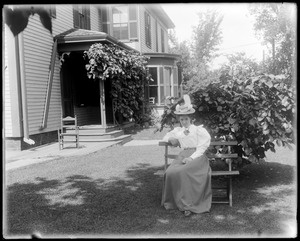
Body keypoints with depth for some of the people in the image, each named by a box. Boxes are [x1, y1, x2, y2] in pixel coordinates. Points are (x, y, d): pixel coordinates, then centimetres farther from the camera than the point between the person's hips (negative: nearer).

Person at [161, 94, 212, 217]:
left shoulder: (199, 130, 11)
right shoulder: (177, 131, 24)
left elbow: (202, 147, 0)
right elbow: (165, 137, 38)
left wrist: (191, 158, -17)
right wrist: (171, 139, 12)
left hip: (197, 156, -4)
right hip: (183, 156, 4)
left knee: (183, 171, -35)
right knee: (170, 172, -29)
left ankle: (188, 204, -27)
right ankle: (179, 201, -20)